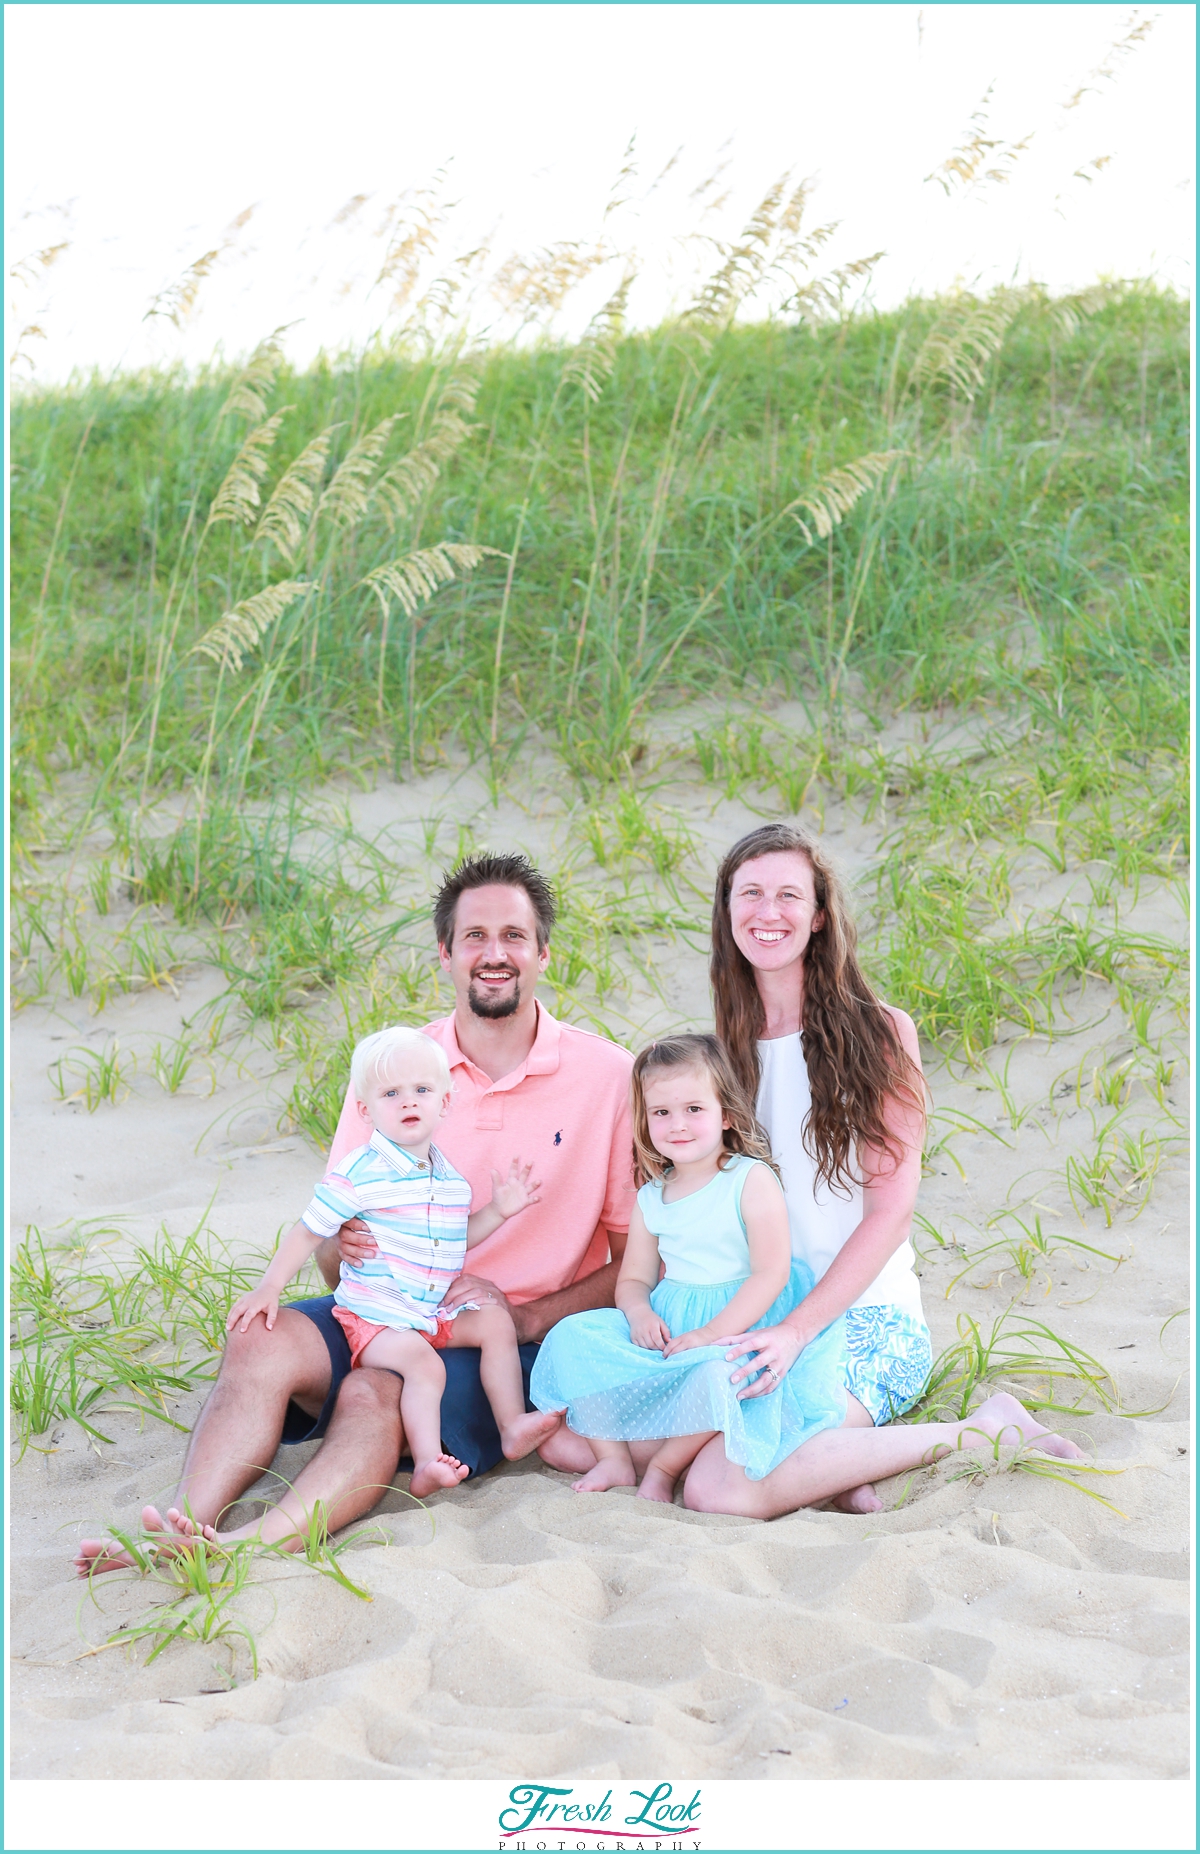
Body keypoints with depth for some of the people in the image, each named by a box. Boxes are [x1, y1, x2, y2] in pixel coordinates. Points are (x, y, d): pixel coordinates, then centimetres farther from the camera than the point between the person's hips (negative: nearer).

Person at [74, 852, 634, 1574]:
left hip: (521, 1340, -4)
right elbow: (332, 1258, 9)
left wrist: (527, 1318, -16)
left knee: (376, 1396, -34)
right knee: (260, 1342, -27)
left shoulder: (607, 1075, -2)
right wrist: (339, 1246, -17)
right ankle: (187, 1528, -40)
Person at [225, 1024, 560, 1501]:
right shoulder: (360, 1173, -12)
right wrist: (268, 1288, -15)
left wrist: (497, 1211, 9)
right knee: (424, 1364, -30)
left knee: (496, 1321, -4)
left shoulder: (449, 1177, 10)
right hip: (376, 1315, -7)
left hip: (439, 1313, 7)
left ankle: (512, 1425, -3)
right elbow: (309, 1231, -8)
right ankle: (426, 1465, -37)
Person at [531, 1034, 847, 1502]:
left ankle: (662, 1469, -14)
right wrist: (640, 1314, -10)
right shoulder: (651, 1197, 10)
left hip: (742, 1323, -6)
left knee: (718, 1372, -38)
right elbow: (633, 1278, 15)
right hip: (667, 1324, 6)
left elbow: (771, 1273, -15)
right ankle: (613, 1459, -7)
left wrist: (713, 1332, -24)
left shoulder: (752, 1180, -8)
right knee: (574, 1336, -11)